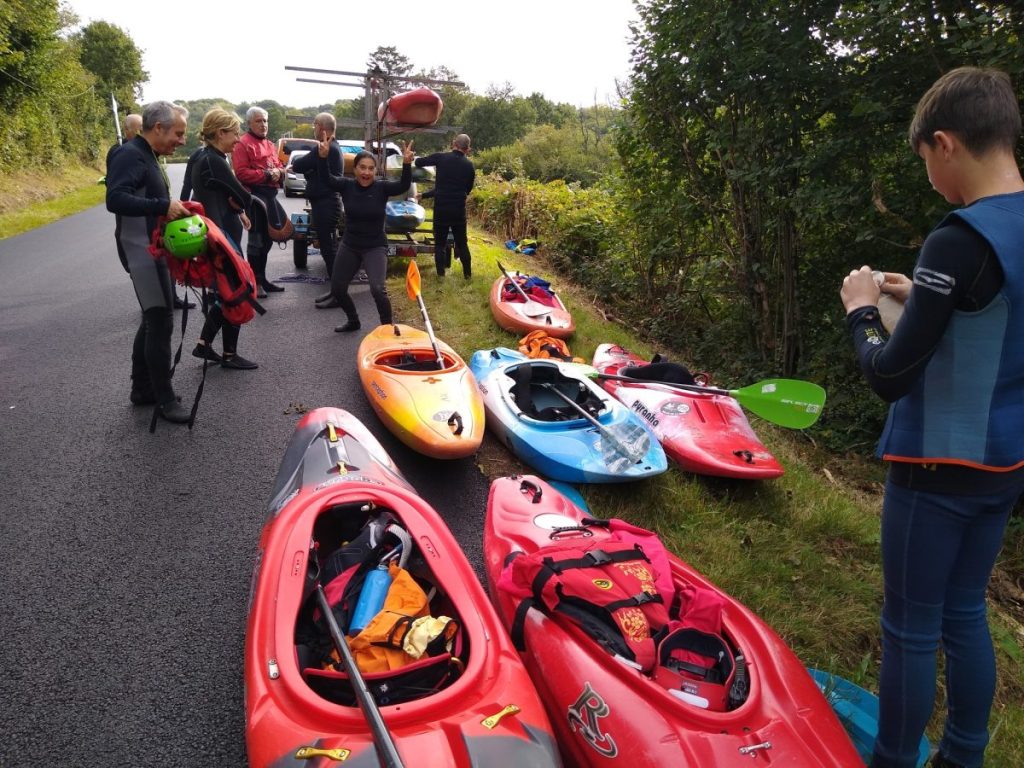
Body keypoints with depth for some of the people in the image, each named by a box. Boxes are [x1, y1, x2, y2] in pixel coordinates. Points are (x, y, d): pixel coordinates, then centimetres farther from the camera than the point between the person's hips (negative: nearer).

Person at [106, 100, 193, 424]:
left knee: (152, 320, 15)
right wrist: (163, 206, -31)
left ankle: (142, 388, 25)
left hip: (151, 249, 10)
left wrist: (173, 209, 3)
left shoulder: (146, 156, 14)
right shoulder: (131, 155, -16)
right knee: (160, 320, -7)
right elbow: (115, 199, -28)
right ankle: (164, 398, 1)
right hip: (142, 251, -10)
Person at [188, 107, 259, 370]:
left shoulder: (205, 158, 12)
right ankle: (229, 355, 12)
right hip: (222, 238, -10)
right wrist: (240, 208, 4)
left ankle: (204, 344, 23)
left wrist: (238, 210, -2)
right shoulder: (213, 162, -19)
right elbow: (244, 198, -15)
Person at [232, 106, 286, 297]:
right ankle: (255, 282, -1)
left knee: (267, 239, 14)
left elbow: (279, 167, 21)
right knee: (257, 239, -7)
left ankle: (262, 278, 25)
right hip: (255, 196, -9)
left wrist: (279, 172, -3)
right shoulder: (242, 145, -7)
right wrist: (266, 175, -18)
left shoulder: (270, 145, 20)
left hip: (270, 195, 9)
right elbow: (241, 173, -17)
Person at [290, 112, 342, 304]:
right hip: (326, 202, 10)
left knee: (329, 248, -7)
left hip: (325, 204, -10)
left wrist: (295, 161, 7)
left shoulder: (325, 149, -18)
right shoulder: (333, 147, 16)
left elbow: (298, 165, -15)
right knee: (329, 248, 13)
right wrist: (302, 165, -2)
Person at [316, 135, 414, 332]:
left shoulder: (381, 187, -11)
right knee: (337, 289, 12)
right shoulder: (347, 185, -6)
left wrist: (407, 164, -46)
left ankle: (388, 328, -3)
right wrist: (323, 156, -40)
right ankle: (353, 321, 37)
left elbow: (403, 186, -28)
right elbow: (326, 178, -22)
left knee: (377, 289, -24)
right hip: (349, 246, 4)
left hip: (375, 247, -4)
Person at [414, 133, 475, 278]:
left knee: (440, 243, 8)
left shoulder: (441, 157, -5)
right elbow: (468, 189, 11)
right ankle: (467, 274, 16)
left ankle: (441, 275, 5)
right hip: (459, 209, 2)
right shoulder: (469, 165, 2)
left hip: (441, 208, -1)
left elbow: (418, 162, 3)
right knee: (462, 243, 14)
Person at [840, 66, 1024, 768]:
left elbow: (889, 376, -21)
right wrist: (924, 300, 11)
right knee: (965, 613, 21)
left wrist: (862, 311, -5)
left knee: (911, 629, 8)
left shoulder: (961, 240, -23)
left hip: (940, 467, -8)